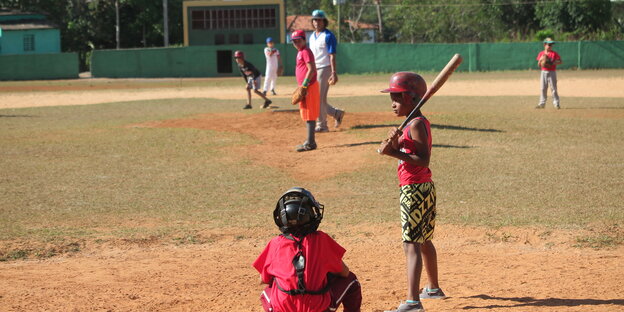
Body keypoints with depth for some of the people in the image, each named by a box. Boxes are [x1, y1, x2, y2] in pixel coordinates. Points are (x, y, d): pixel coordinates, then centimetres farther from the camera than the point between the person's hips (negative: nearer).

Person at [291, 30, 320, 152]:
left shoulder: (306, 52, -12)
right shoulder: (300, 52, 18)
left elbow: (311, 70, -21)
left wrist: (304, 85, -21)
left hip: (309, 87, -11)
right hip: (305, 87, 11)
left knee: (309, 115, -9)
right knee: (306, 115, 15)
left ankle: (310, 143, -8)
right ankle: (310, 141, 21)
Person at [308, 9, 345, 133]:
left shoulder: (328, 36, -9)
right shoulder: (312, 36, 15)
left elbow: (332, 56, -14)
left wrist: (334, 73, -21)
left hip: (324, 69, -8)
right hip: (314, 71, 8)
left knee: (320, 98, -8)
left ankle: (321, 125, 0)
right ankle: (337, 113, 23)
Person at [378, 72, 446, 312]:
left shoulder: (416, 124, -16)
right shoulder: (415, 123, 14)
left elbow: (423, 160, -24)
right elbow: (404, 153, 8)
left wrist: (395, 152, -26)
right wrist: (393, 143, -13)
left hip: (413, 191, -10)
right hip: (425, 187, 11)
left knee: (411, 245, -16)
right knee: (424, 241, 25)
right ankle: (433, 288, 41)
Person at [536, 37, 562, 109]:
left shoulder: (554, 53, -2)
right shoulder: (541, 53, 7)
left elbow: (560, 61, -7)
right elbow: (539, 65, 8)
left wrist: (553, 63, -20)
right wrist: (540, 60, -13)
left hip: (552, 72, -3)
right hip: (544, 72, 3)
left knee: (553, 88, -5)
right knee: (543, 88, 6)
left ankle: (556, 103, -1)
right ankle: (542, 103, 12)